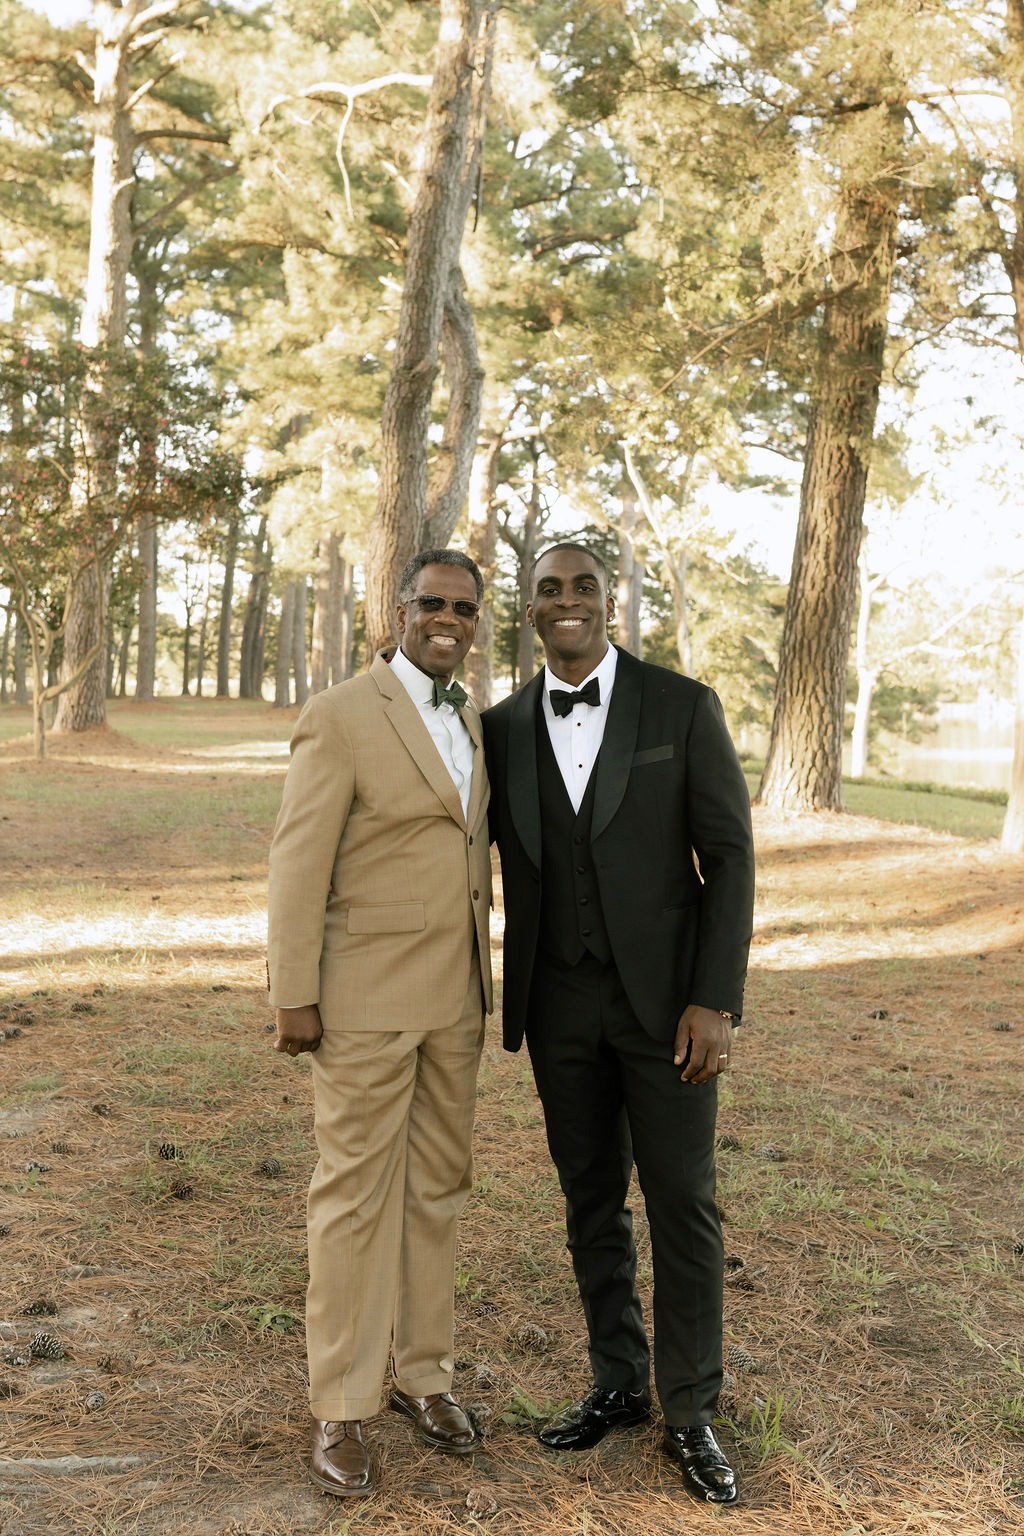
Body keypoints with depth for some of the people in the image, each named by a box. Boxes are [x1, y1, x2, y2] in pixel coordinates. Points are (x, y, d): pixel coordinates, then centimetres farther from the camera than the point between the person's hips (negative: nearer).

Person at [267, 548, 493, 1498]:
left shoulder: (471, 721, 11)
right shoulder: (340, 716, -11)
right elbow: (297, 865, -12)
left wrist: (482, 980, 14)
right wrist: (293, 997, -14)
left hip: (454, 999, 7)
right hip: (366, 999, -6)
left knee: (436, 1189, 15)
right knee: (356, 1196, 3)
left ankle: (422, 1374, 30)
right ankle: (340, 1409, 17)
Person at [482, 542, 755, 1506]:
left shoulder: (684, 707, -7)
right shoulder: (504, 727, 3)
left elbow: (729, 859, -7)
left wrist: (715, 1002, -13)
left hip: (665, 996, -3)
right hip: (559, 1002, 3)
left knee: (681, 1199, 3)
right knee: (591, 1199, 13)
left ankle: (690, 1412, 20)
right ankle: (618, 1383, 30)